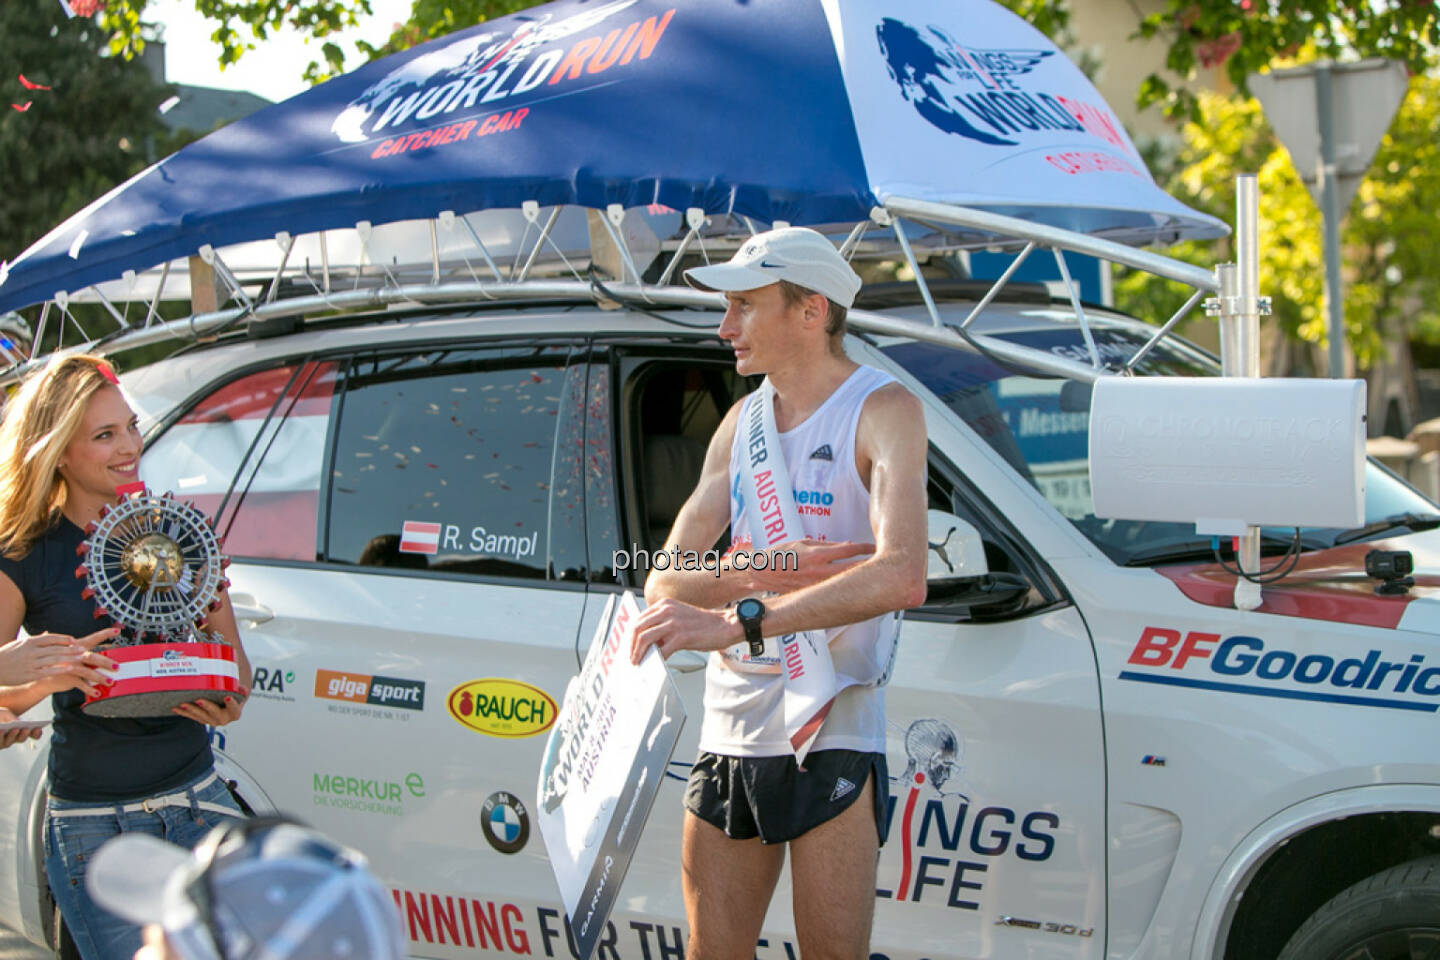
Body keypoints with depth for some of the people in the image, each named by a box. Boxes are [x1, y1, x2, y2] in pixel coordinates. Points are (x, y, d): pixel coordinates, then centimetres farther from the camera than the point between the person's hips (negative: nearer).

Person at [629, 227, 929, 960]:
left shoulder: (883, 410, -9)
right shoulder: (742, 421, 11)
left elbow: (901, 576, -27)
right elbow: (663, 581, 5)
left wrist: (738, 620, -33)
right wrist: (765, 571, -16)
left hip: (831, 739, -6)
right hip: (728, 734, 6)